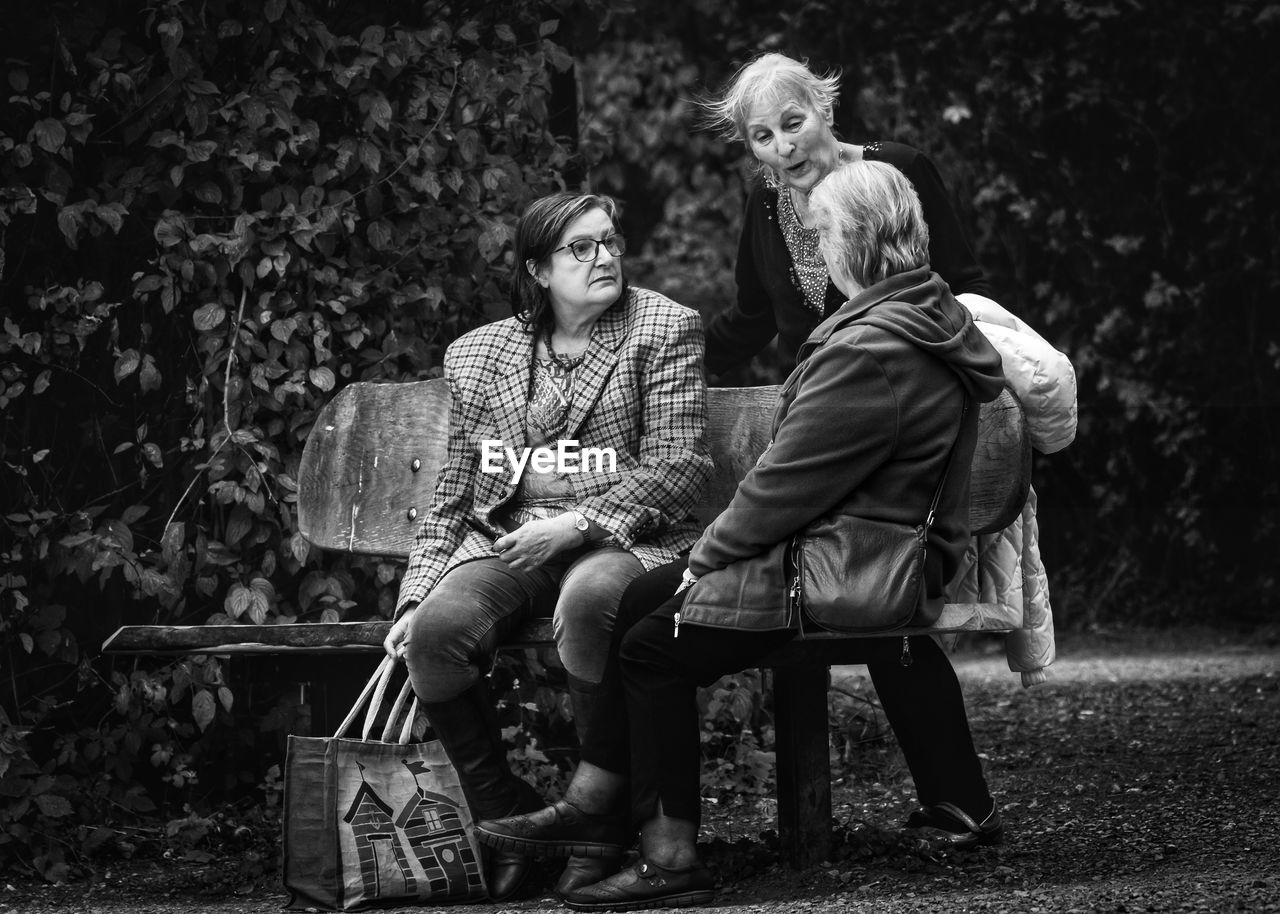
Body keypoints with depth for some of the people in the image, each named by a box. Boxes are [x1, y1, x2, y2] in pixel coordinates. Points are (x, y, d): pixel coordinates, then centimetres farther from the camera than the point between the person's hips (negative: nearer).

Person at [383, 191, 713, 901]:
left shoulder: (665, 328, 7)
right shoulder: (478, 355, 17)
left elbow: (678, 466, -3)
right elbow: (451, 498, 18)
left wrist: (580, 521, -15)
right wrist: (415, 597, 5)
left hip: (620, 540, -3)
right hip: (504, 542, 3)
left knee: (589, 601, -40)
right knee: (437, 630, -30)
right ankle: (506, 817, -10)